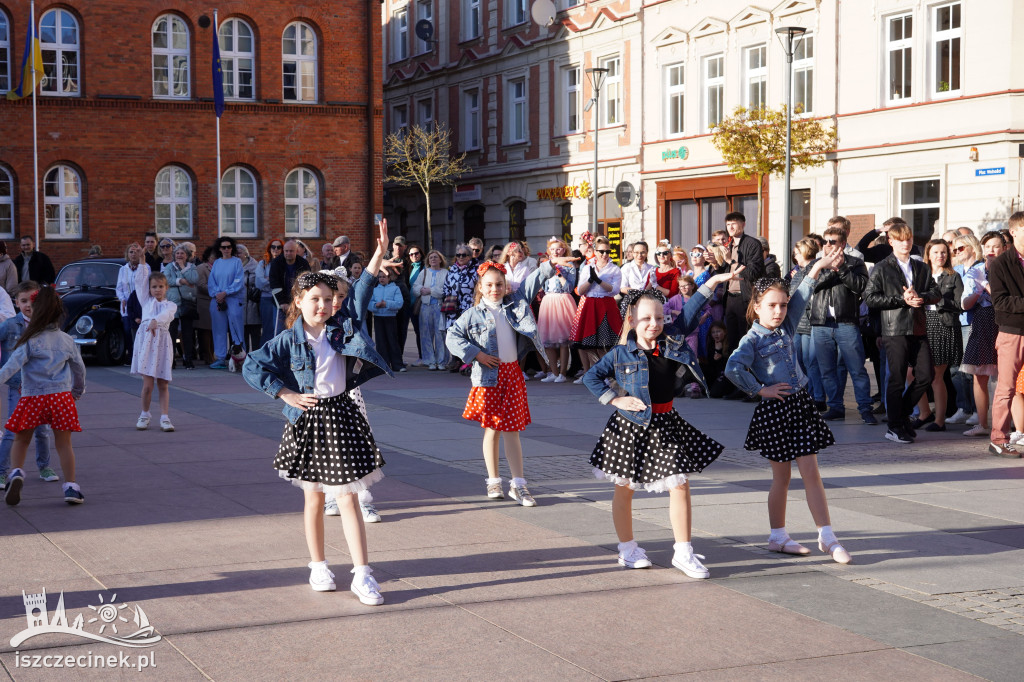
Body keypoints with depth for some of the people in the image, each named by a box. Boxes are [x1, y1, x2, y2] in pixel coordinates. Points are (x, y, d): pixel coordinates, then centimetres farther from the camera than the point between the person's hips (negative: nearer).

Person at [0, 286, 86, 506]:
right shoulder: (66, 340, 8)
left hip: (32, 396, -2)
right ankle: (71, 486, 4)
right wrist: (78, 389, 36)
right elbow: (79, 368, 20)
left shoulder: (30, 341, -6)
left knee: (21, 440, 15)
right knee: (64, 443, 8)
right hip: (61, 395, 3)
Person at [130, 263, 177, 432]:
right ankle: (145, 415, 13)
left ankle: (165, 418, 5)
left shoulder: (170, 305, 12)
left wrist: (156, 321, -32)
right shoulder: (146, 301, 18)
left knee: (163, 385, 2)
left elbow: (166, 314, -11)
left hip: (162, 341, 0)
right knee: (147, 384, -4)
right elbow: (140, 280, 10)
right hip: (146, 340, 0)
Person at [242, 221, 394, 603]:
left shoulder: (342, 327, 2)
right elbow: (252, 367, -4)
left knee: (347, 498, -3)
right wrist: (286, 394, -8)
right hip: (308, 418, -1)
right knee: (314, 498, 11)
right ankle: (318, 566, 26)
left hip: (341, 416, 1)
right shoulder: (289, 340, -4)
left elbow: (361, 295, -5)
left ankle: (362, 575, -3)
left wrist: (379, 253, -13)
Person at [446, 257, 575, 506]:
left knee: (512, 430, 3)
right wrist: (476, 354, -11)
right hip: (489, 376, -2)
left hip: (513, 373, 2)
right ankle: (493, 482, 16)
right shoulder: (474, 314, -1)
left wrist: (551, 265, -8)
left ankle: (518, 485, 4)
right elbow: (452, 337, -3)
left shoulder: (515, 304, 7)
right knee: (492, 429, 5)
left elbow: (532, 282, 5)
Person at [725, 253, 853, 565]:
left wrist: (817, 267, 12)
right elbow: (733, 368, -24)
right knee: (782, 477, 4)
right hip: (775, 410, -6)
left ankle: (827, 536, 5)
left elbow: (800, 298, 15)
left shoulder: (785, 327, 9)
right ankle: (777, 535, 17)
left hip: (800, 404, 6)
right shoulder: (753, 339, -10)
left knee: (811, 473, 4)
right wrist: (760, 389, -16)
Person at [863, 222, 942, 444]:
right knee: (897, 379, -1)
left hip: (918, 330, 5)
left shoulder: (921, 268, 16)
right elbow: (870, 298, -7)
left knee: (926, 376, 1)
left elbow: (935, 293, 11)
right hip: (895, 331, -5)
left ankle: (902, 412, 22)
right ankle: (895, 427, 9)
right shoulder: (881, 268, 1)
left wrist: (919, 297, -11)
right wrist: (902, 300, -12)